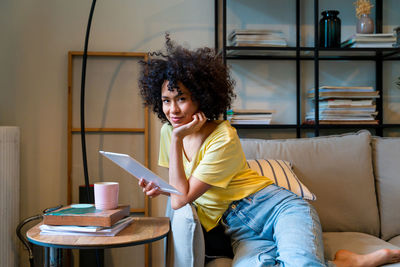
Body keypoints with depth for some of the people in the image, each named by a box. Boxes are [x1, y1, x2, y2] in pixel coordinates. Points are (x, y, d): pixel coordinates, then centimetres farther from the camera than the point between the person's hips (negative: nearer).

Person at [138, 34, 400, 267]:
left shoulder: (224, 138, -13)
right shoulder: (167, 132, 8)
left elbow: (182, 198, -16)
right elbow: (180, 186, 24)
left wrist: (177, 139, -15)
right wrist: (161, 188, 2)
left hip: (277, 206, -5)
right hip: (242, 230, 6)